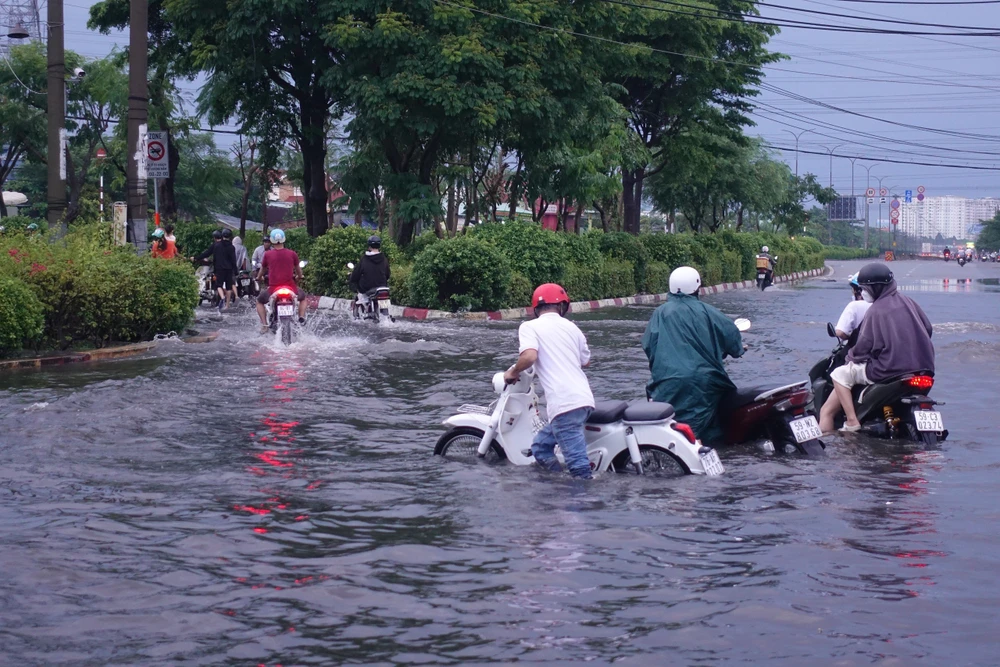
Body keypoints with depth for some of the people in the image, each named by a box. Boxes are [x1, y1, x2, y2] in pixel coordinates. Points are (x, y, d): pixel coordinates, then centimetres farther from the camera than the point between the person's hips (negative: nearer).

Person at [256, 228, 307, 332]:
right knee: (303, 297, 31)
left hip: (273, 288, -1)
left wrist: (259, 277, 40)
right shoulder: (292, 254, 1)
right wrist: (299, 277, 41)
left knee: (260, 301, 25)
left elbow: (262, 269, 17)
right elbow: (298, 269, 18)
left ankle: (264, 324, 8)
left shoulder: (267, 254, -1)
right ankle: (301, 318, 11)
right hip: (290, 287, 1)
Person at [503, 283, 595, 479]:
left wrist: (512, 372, 2)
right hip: (584, 399, 7)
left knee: (580, 469, -10)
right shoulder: (571, 327, 19)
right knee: (540, 446, 22)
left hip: (564, 404, -7)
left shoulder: (529, 327, 2)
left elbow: (529, 356, -16)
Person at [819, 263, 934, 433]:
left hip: (889, 371, -8)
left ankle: (852, 421, -3)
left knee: (840, 374, 4)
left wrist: (851, 356, 11)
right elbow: (928, 329, 15)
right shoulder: (907, 302, 8)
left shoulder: (876, 310, -11)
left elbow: (864, 346, -10)